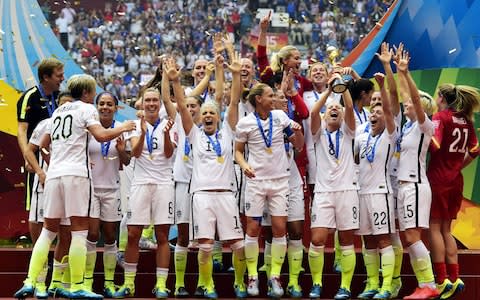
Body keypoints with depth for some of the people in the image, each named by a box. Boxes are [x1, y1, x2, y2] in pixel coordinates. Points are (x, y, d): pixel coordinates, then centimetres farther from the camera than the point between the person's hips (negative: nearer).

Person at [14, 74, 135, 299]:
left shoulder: (58, 111, 22)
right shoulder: (86, 109, 2)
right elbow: (101, 135, -13)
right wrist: (122, 128, 2)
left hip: (54, 174, 6)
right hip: (76, 173, -6)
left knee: (48, 230, 10)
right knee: (79, 230, -3)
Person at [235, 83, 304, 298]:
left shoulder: (280, 117, 3)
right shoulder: (245, 123, -3)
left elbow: (298, 146, 9)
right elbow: (238, 151, 6)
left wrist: (298, 132, -12)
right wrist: (244, 165, -14)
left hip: (279, 179, 2)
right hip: (256, 180, -2)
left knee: (280, 228, -2)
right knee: (253, 228, -2)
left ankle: (275, 277, 6)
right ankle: (252, 276, 9)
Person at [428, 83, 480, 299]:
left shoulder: (441, 117, -10)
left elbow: (434, 145, -24)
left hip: (438, 178, -6)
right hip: (455, 180, 6)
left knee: (435, 228, -1)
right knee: (446, 229, 13)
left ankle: (442, 280, -5)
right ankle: (454, 277, 7)